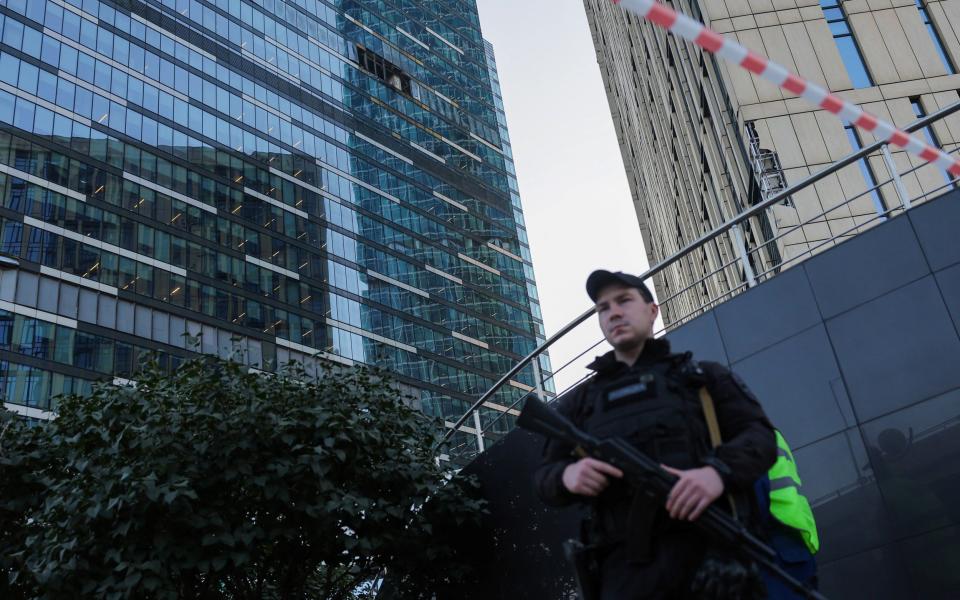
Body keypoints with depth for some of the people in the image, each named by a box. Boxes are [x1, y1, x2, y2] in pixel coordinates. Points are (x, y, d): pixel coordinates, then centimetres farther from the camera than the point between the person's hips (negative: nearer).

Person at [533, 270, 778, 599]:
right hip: (627, 564, 1)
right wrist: (566, 474, -7)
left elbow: (761, 434, 9)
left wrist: (719, 470, -14)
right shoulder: (580, 400, 24)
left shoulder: (702, 375, 21)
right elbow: (544, 476, 19)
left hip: (708, 545, -1)